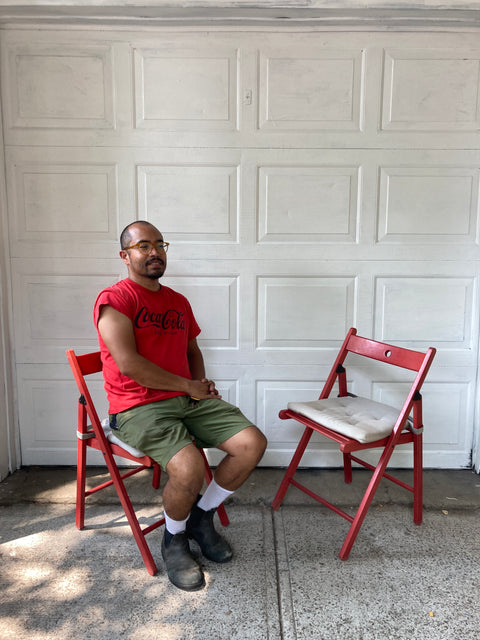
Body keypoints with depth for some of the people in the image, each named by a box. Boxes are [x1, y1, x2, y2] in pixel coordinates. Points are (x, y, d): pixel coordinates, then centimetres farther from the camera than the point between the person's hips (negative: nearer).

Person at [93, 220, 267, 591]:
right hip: (138, 407, -7)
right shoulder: (114, 299, -6)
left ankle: (201, 516, 13)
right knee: (189, 467, -30)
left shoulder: (179, 302, 17)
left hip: (188, 399, 7)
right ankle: (174, 539, 5)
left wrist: (203, 383, 7)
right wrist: (187, 385, -11)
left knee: (253, 443, -10)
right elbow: (129, 364, -17)